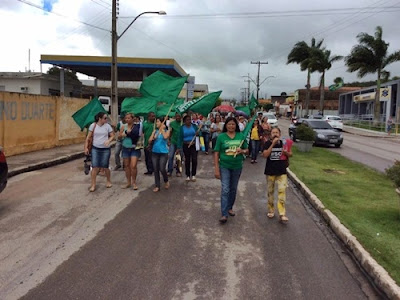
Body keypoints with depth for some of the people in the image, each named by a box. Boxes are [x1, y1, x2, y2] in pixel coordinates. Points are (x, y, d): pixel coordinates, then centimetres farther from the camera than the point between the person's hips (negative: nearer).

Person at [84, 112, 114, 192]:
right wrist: (86, 147, -2)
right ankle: (93, 185, 5)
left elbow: (112, 136, 2)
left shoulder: (107, 126, -2)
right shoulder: (93, 125, -2)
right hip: (95, 149, 0)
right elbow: (88, 137, 3)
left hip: (105, 149, 0)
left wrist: (108, 140, -19)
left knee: (105, 167, 6)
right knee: (95, 167, -4)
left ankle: (109, 181, 29)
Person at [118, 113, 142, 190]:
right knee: (127, 166, 10)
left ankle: (134, 182, 7)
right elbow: (119, 137, 6)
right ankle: (128, 182, 22)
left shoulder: (137, 126, -7)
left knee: (133, 166, -10)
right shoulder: (123, 126, 1)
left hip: (135, 149, -4)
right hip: (125, 148, 4)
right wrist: (122, 135, -14)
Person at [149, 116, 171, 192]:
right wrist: (154, 133, -9)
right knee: (156, 170, 5)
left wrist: (162, 129, -9)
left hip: (163, 152, -4)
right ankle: (157, 186, 15)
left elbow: (165, 137, -21)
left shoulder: (167, 131, 0)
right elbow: (150, 140, 4)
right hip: (154, 152, 4)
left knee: (162, 169, -11)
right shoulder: (155, 131, 9)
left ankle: (166, 181, 18)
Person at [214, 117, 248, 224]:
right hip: (224, 166, -3)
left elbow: (247, 150, 8)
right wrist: (216, 169, -11)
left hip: (237, 167, 3)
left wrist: (242, 151, -16)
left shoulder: (241, 136, 0)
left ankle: (230, 207, 36)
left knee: (233, 189, 16)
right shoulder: (221, 137, -7)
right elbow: (216, 153, -6)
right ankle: (224, 214, -5)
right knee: (225, 190, -8)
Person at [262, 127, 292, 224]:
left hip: (282, 171, 1)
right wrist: (273, 144, -22)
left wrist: (286, 152, -12)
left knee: (282, 191, -9)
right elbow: (265, 155, -18)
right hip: (270, 171, 0)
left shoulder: (284, 143, 3)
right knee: (270, 191, 11)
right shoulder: (268, 143, -4)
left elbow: (290, 154, 11)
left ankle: (282, 214, -7)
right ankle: (271, 210, 27)